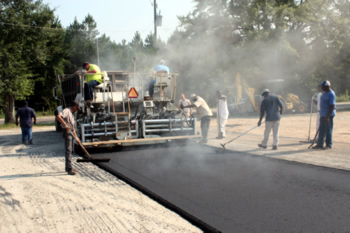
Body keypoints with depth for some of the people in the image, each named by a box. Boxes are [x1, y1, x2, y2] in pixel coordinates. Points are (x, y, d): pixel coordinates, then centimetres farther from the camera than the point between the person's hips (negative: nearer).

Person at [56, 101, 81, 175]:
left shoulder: (71, 114, 23)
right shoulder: (66, 111, -7)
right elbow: (58, 116, -27)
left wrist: (76, 137, 20)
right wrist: (65, 125, -30)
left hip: (70, 132, 10)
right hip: (67, 131, -10)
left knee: (70, 150, 15)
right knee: (68, 150, -12)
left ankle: (68, 167, 24)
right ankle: (69, 169, -14)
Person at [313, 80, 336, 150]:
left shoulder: (331, 94, -15)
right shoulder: (325, 93, 15)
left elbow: (332, 106, -20)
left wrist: (328, 116, -25)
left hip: (328, 115, -9)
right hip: (323, 115, 9)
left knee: (328, 130, -2)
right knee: (322, 130, 11)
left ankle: (329, 145, 7)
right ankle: (320, 144, 17)